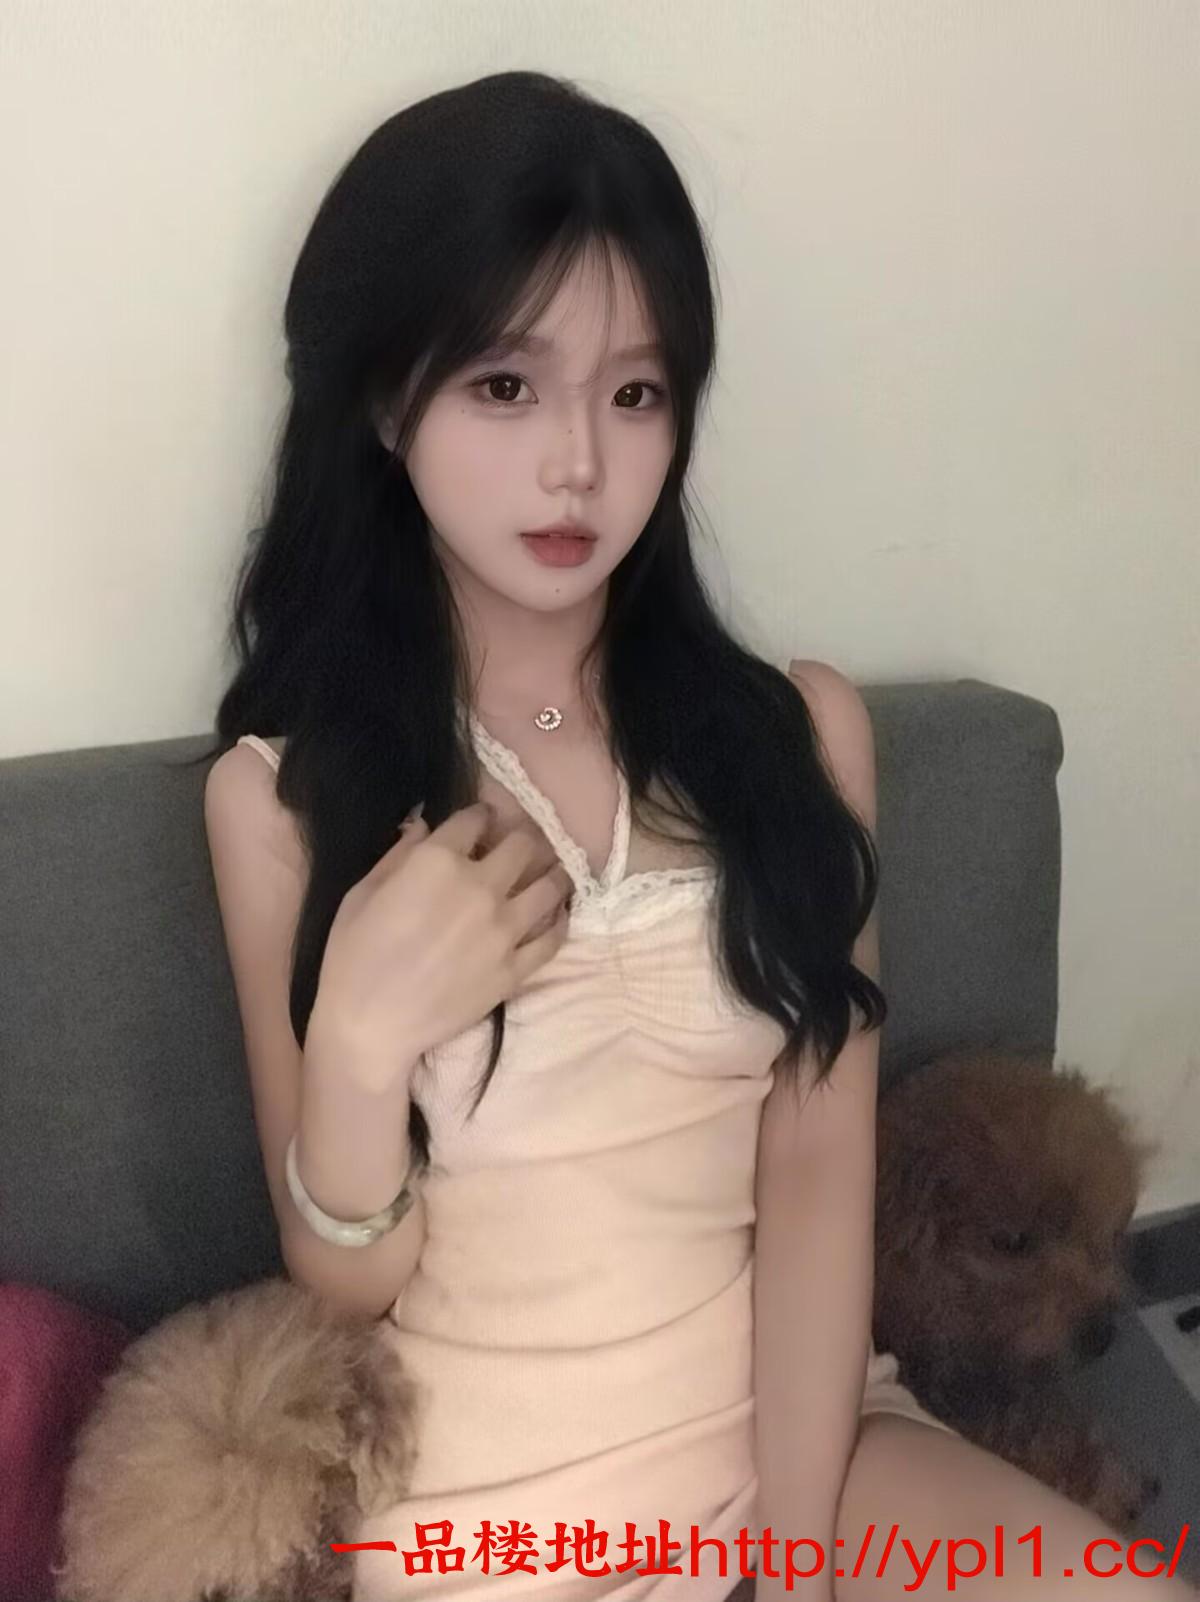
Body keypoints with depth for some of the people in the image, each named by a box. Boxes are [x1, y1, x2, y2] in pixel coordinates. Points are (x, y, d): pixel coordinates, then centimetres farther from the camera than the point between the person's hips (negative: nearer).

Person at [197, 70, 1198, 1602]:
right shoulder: (284, 788, -7)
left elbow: (819, 1161, -6)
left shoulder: (796, 729, -1)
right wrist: (365, 1033, -23)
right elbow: (343, 1285, -4)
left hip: (796, 1416, 2)